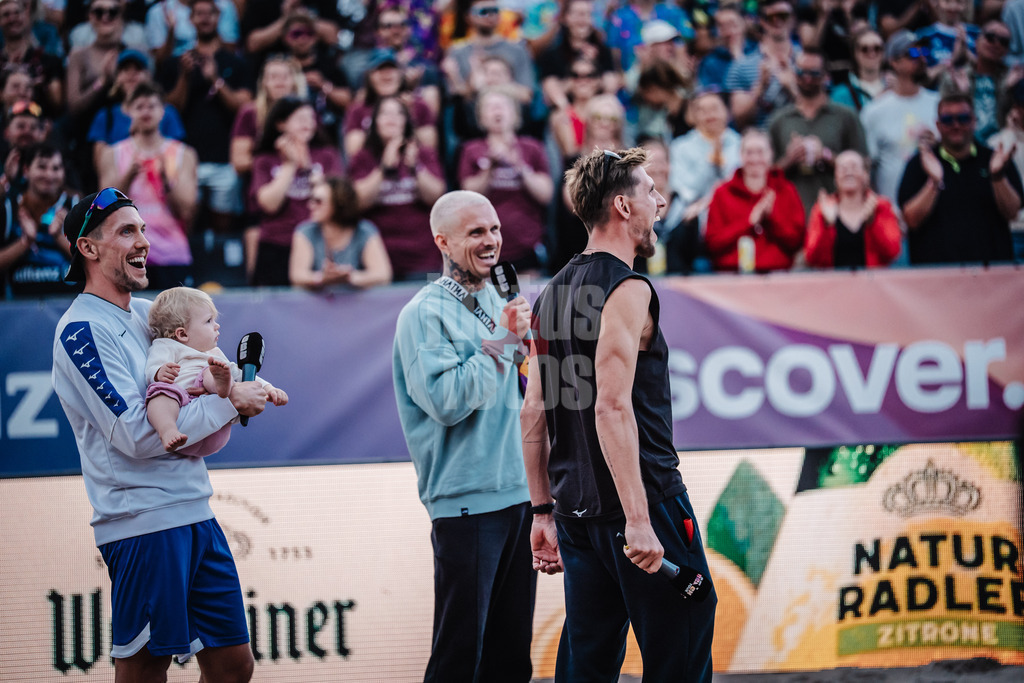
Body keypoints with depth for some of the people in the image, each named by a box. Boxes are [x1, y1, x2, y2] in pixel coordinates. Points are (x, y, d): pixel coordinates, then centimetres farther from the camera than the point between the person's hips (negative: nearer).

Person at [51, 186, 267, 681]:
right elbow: (136, 433, -18)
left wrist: (235, 386, 5)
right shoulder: (82, 330, -11)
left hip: (194, 510, 8)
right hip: (144, 522, -8)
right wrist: (229, 402, -12)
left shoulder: (149, 314, 15)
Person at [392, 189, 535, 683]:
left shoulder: (501, 304, 16)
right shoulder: (425, 314, -8)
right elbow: (446, 401, -19)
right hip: (466, 501, -8)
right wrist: (501, 342, -16)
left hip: (521, 493, 8)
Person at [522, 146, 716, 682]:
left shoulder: (553, 292, 15)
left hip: (577, 512, 9)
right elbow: (613, 406, -21)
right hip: (643, 500, -9)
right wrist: (637, 519, -24)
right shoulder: (627, 290, -12)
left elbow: (534, 411, 15)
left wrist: (543, 511, 18)